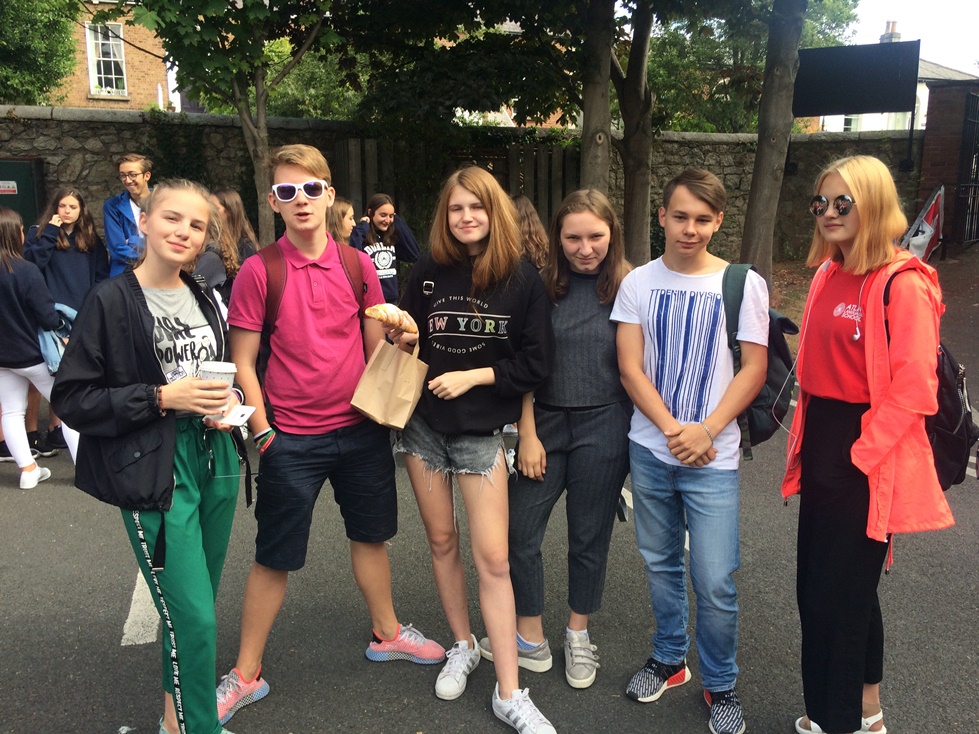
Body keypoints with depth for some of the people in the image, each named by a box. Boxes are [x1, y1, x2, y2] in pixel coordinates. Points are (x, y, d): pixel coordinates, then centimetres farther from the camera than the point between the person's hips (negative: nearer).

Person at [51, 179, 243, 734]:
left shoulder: (205, 298, 9)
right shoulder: (112, 301, -10)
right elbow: (73, 399, -10)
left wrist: (227, 402, 1)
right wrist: (162, 398, -18)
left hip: (215, 460, 7)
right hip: (155, 472, -6)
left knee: (196, 606, 18)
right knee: (194, 617, -7)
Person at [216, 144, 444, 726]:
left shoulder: (358, 265, 1)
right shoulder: (258, 271, -8)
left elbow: (376, 346, 9)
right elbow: (243, 361, -6)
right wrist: (262, 429, -11)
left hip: (362, 429, 4)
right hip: (292, 439, -3)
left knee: (371, 534, 19)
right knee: (275, 557, 6)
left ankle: (387, 633, 40)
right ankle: (246, 675, 23)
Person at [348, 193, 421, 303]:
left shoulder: (392, 237, 10)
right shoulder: (360, 235, -7)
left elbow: (415, 255, 0)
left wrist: (399, 224, 1)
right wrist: (362, 229, -16)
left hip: (392, 301, 6)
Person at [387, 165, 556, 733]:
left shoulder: (522, 278, -7)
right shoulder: (428, 274, 0)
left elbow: (538, 362, -6)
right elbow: (406, 346, 10)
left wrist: (473, 376, -14)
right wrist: (402, 341, -12)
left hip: (481, 431, -3)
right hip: (425, 425, 3)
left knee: (493, 559, -3)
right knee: (442, 541, 14)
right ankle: (464, 647, 35)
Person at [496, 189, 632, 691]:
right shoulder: (542, 286, 0)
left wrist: (637, 439, -1)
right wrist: (528, 434, -4)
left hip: (603, 428, -1)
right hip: (545, 421, 2)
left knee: (589, 538, 12)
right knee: (518, 532, 2)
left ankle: (578, 636, 34)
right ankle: (531, 639, 23)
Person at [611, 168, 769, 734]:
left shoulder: (744, 284, -3)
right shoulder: (639, 283, 2)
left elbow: (754, 370, -4)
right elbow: (631, 369, -2)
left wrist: (706, 431, -15)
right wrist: (672, 430, -13)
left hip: (712, 456, -2)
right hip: (649, 449, 3)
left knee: (715, 582, -1)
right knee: (661, 564, 16)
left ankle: (721, 684, 22)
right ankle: (670, 658, 37)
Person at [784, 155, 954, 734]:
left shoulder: (903, 284, -15)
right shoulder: (828, 276, 9)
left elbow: (912, 389, -20)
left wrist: (860, 453, -18)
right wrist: (808, 442, 13)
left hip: (865, 461, -8)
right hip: (822, 447, 8)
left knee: (833, 595, 0)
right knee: (850, 589, 21)